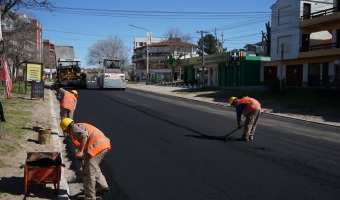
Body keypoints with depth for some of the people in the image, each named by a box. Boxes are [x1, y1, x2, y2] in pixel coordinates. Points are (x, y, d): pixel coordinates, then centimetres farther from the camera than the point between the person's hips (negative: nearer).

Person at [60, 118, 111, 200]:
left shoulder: (75, 128, -1)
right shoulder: (81, 126, 29)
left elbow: (84, 136, -21)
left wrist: (80, 151, -21)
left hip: (97, 146, -10)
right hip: (104, 144, 10)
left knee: (89, 172, -1)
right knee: (94, 168, 27)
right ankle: (102, 186, 21)